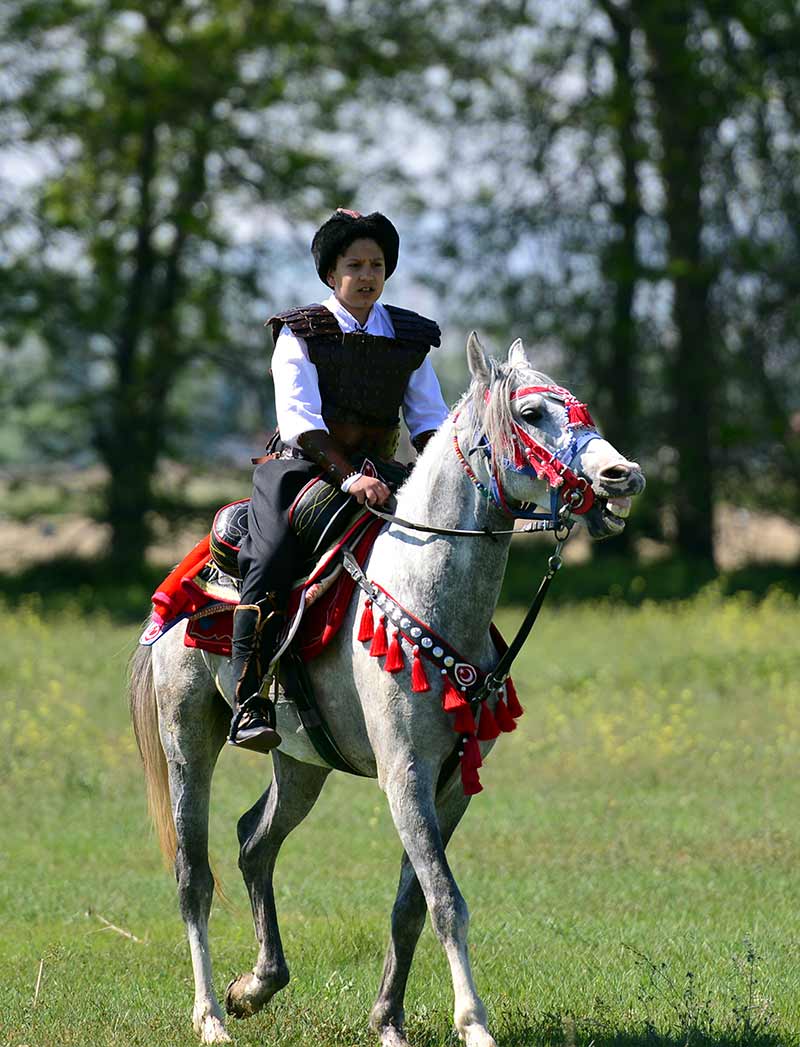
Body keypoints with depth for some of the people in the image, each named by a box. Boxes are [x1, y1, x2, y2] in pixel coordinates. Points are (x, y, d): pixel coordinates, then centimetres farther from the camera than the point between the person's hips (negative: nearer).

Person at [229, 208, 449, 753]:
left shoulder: (411, 337, 13)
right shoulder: (301, 333, 1)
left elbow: (429, 419, 11)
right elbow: (300, 419, -11)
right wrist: (348, 476, -26)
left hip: (377, 469, 4)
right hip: (303, 465, -4)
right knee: (271, 559, -28)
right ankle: (250, 703, -29)